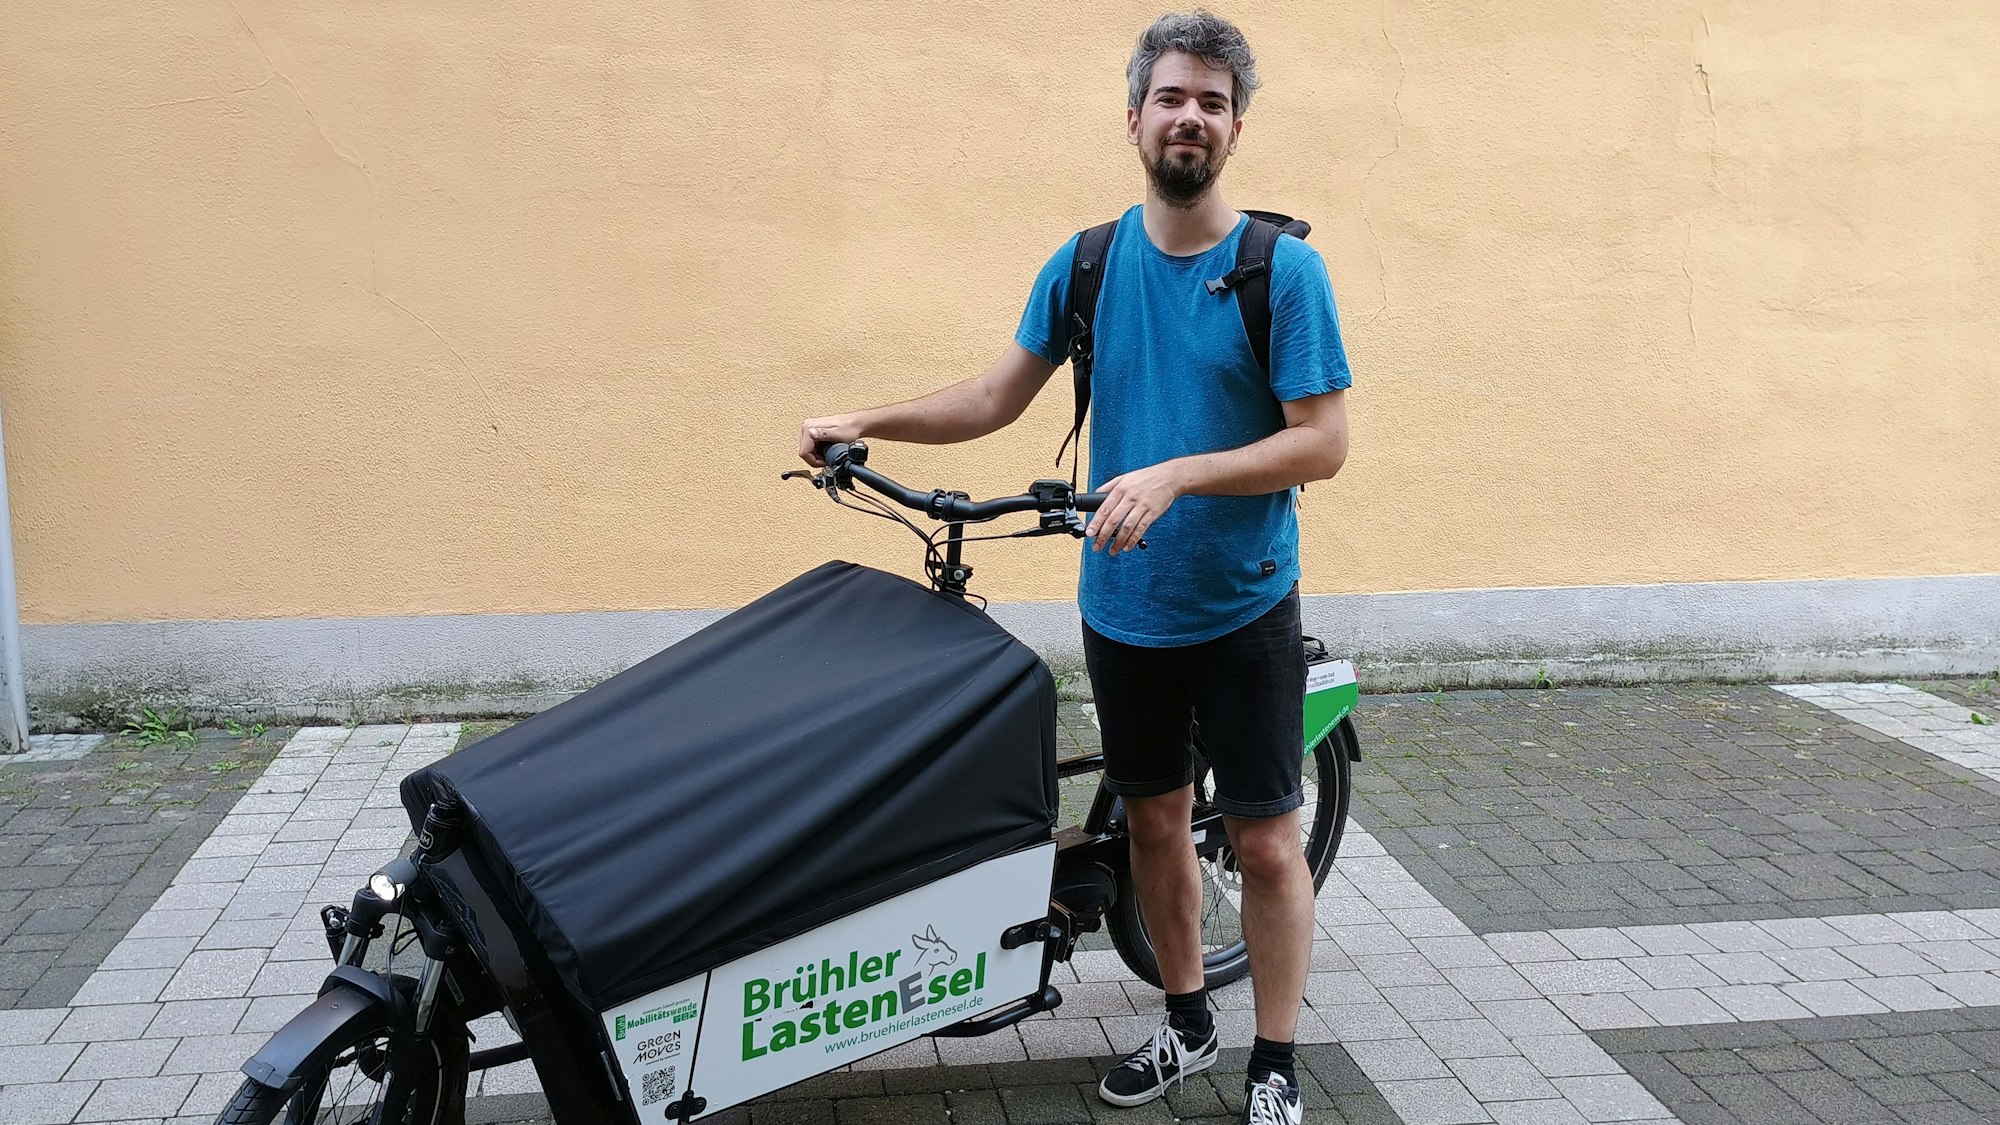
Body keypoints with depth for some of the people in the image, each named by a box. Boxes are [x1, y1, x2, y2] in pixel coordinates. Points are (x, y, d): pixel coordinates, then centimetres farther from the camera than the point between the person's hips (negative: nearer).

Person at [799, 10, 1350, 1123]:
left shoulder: (1284, 268, -10)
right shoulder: (1088, 263, 1)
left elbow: (1323, 442, -14)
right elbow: (999, 397, 8)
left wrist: (1175, 475, -24)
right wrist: (867, 423, -1)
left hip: (1243, 611, -3)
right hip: (1122, 605, 4)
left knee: (1264, 840, 3)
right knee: (1155, 821, 16)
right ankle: (1187, 1024, 35)